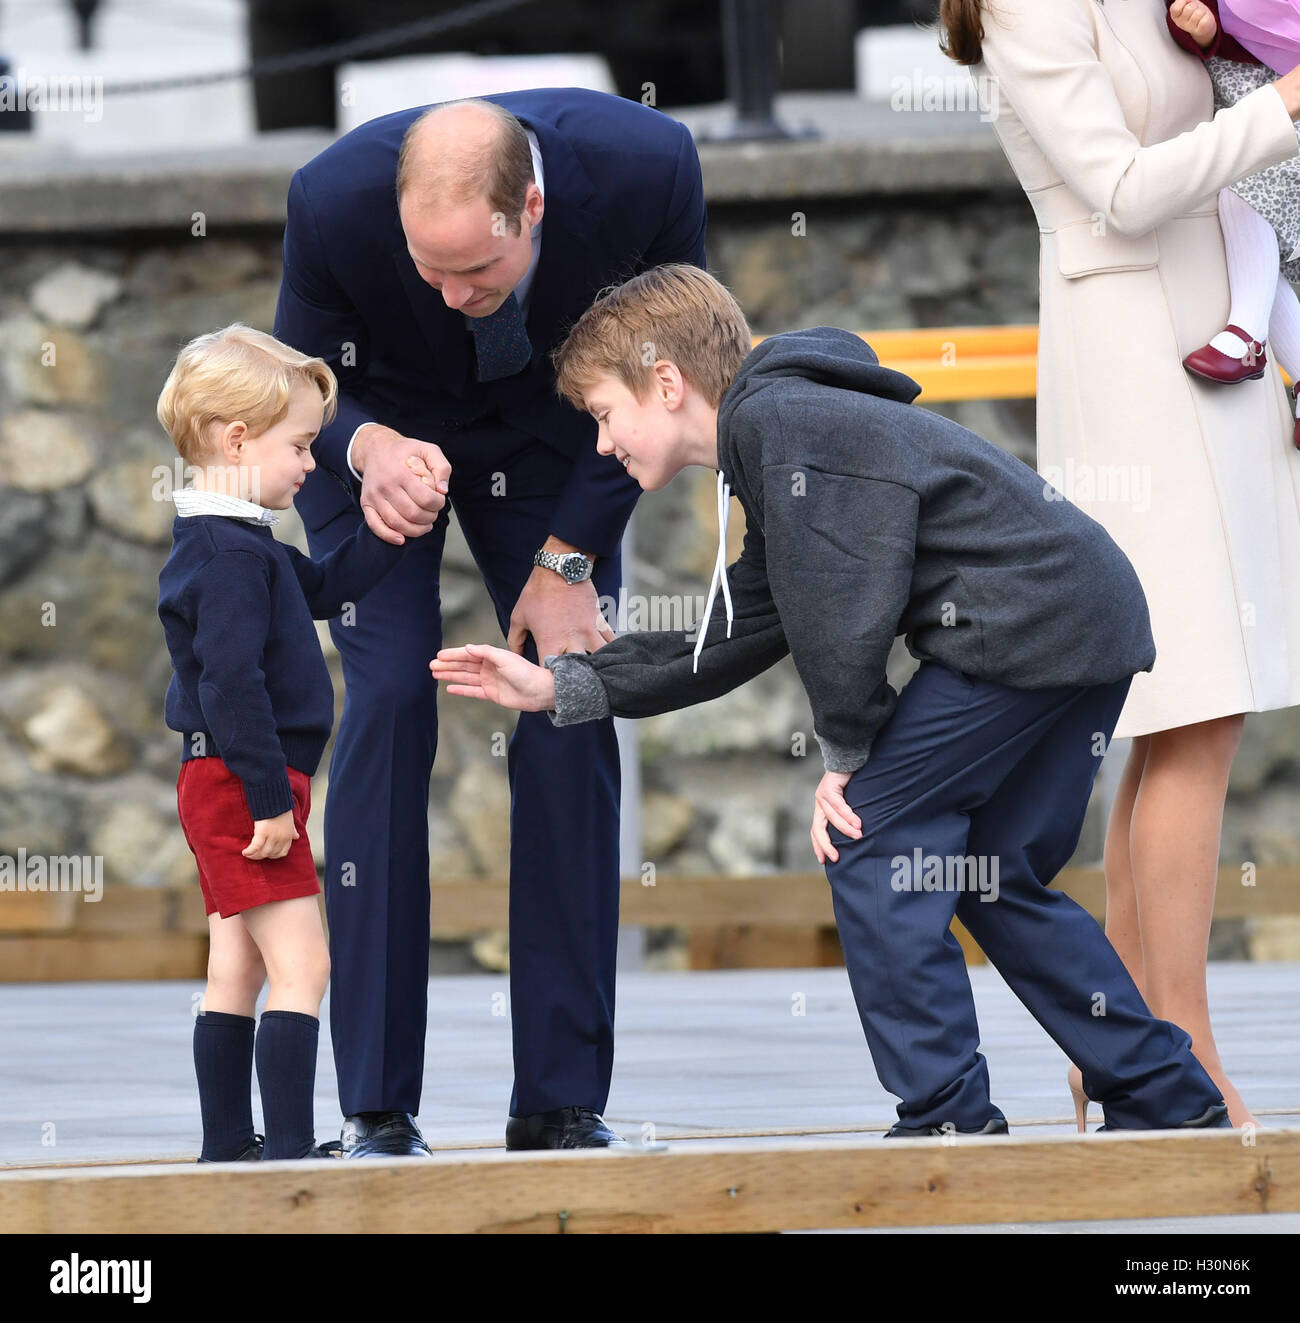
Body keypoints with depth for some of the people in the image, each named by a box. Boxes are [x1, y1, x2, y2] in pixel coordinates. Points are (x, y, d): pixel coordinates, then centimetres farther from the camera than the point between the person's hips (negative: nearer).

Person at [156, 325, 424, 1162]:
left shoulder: (237, 544, 13)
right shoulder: (232, 555, -19)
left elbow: (323, 589, 27)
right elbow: (231, 684, -24)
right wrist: (270, 798, -23)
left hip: (221, 786, 11)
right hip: (242, 781, -11)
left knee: (238, 971, 13)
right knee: (301, 966, -12)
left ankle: (229, 1145, 17)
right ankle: (290, 1147, -15)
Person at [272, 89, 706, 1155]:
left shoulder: (646, 167, -33)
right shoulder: (335, 201, -34)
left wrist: (567, 557, -16)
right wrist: (369, 451, -38)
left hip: (547, 428, 1)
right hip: (377, 426, -1)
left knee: (572, 709, -10)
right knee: (390, 703, -16)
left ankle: (563, 1103, -5)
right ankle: (377, 1108, -12)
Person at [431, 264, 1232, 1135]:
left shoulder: (775, 420, -9)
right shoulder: (774, 435, 23)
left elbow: (838, 609, -15)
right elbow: (738, 639, 26)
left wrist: (849, 752, -2)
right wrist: (561, 687, 25)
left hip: (1026, 625, -10)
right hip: (1093, 625, 10)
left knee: (868, 841, -5)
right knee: (996, 879, 17)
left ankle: (950, 1119, -4)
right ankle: (1176, 1104, 20)